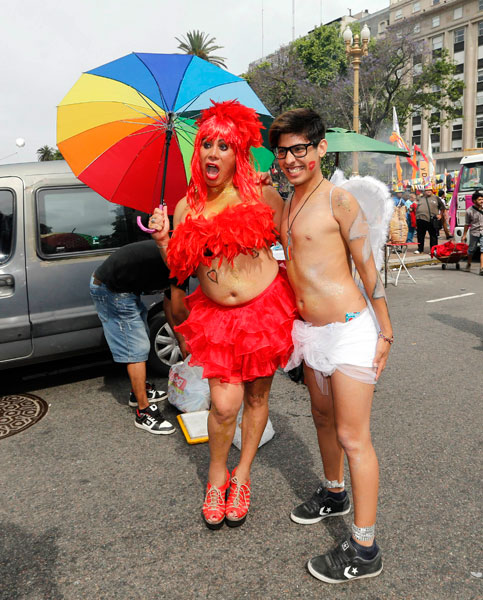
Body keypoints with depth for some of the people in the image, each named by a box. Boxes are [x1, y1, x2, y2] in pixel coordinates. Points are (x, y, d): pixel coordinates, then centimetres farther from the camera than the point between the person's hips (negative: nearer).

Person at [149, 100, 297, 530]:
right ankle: (217, 476, 25)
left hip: (266, 307, -1)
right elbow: (181, 271, 6)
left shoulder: (261, 195, -4)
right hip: (217, 315, 1)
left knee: (257, 397, 10)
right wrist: (162, 239, -9)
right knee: (224, 404, -5)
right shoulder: (187, 207, 2)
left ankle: (242, 476, 33)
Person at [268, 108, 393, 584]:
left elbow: (367, 267, -10)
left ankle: (364, 551, 12)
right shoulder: (287, 206, 11)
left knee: (352, 438, -2)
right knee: (323, 419, 23)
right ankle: (333, 494, 46)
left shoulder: (338, 200, -11)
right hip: (310, 330, 8)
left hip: (348, 330, -8)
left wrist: (385, 332, -9)